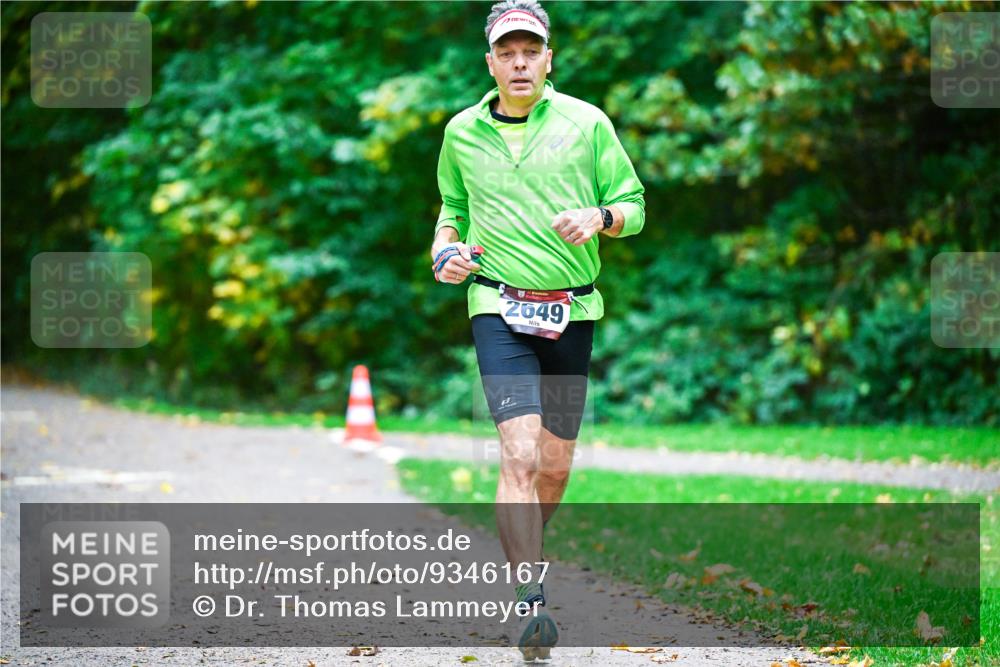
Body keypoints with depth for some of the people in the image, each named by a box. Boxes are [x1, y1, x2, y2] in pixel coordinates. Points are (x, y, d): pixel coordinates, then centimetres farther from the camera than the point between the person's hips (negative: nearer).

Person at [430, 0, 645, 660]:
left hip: (572, 313, 2)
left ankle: (520, 555, 36)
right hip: (499, 309, -2)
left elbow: (634, 204, 8)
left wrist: (600, 217, -13)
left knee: (556, 464, 8)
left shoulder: (587, 123, 3)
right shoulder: (461, 133, 7)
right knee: (520, 453, -18)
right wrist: (445, 249, 3)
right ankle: (532, 604, -23)